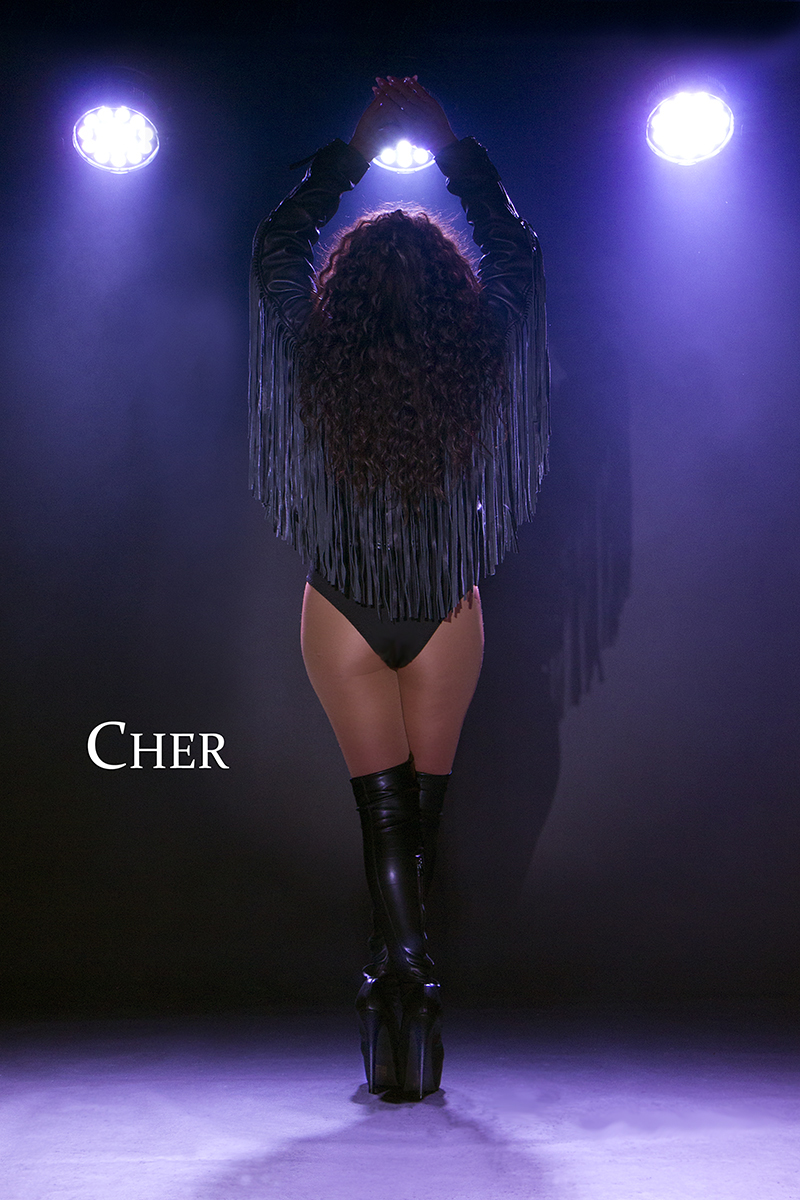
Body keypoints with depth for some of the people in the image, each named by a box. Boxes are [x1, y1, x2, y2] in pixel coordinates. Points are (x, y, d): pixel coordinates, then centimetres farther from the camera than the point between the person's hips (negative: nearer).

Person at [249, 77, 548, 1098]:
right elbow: (517, 248, 4)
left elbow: (277, 243, 3)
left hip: (344, 613, -1)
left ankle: (404, 970, 2)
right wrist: (452, 147, 10)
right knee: (422, 806, 14)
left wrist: (356, 148, 8)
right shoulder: (477, 358, -14)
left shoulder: (314, 360, -15)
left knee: (383, 809, 7)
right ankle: (401, 977, 23)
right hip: (447, 614, 1)